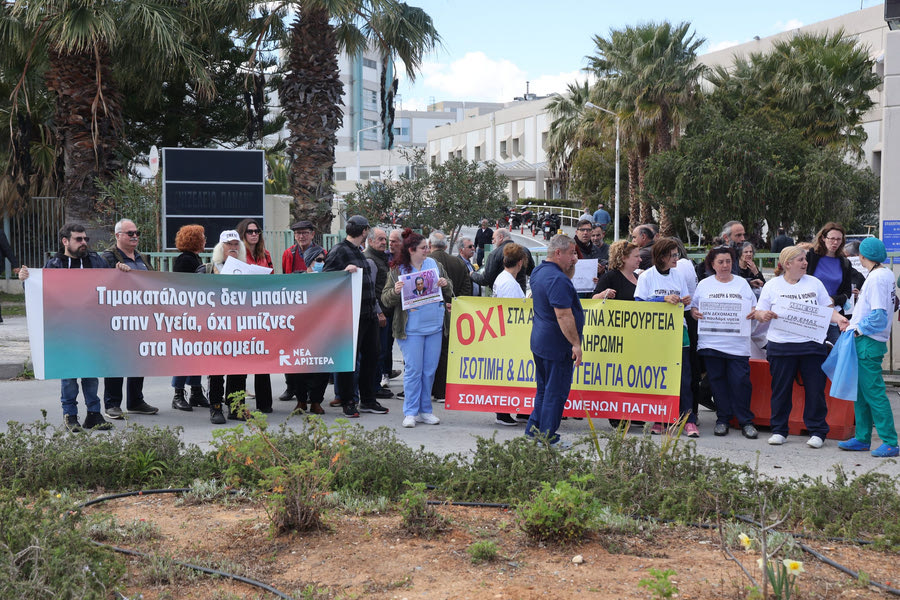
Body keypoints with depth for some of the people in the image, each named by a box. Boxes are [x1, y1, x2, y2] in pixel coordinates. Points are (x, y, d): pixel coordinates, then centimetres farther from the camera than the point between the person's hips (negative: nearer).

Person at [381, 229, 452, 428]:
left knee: (430, 369, 8)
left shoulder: (435, 264, 9)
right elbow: (385, 298, -1)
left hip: (435, 327, 4)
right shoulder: (397, 270, -2)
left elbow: (449, 292, 16)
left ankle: (425, 410, 19)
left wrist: (445, 284, -6)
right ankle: (410, 412, 6)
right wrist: (396, 291, -20)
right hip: (411, 328, -4)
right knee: (413, 370, -3)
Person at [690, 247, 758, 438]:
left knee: (740, 381, -7)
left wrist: (754, 313, -10)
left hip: (737, 343, -1)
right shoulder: (704, 285, 11)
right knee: (717, 381, 4)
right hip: (711, 342, 1)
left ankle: (746, 422, 3)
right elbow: (693, 307, 11)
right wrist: (694, 312, -11)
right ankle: (722, 420, 14)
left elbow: (754, 308, 12)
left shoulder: (742, 283, 12)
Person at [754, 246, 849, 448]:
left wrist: (838, 319, -8)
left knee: (815, 389, 0)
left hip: (812, 344, 1)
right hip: (781, 346, -1)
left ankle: (817, 431, 10)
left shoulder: (814, 283, 12)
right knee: (781, 389, 3)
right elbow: (758, 313, 4)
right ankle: (779, 430, 15)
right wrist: (764, 315, -19)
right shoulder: (772, 285, 6)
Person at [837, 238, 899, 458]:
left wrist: (858, 330, -11)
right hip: (865, 341, 10)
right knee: (861, 392, 14)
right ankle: (862, 438, 20)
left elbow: (878, 316, -23)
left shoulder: (876, 278, -17)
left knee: (873, 392, -7)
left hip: (868, 342, -10)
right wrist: (855, 323, 17)